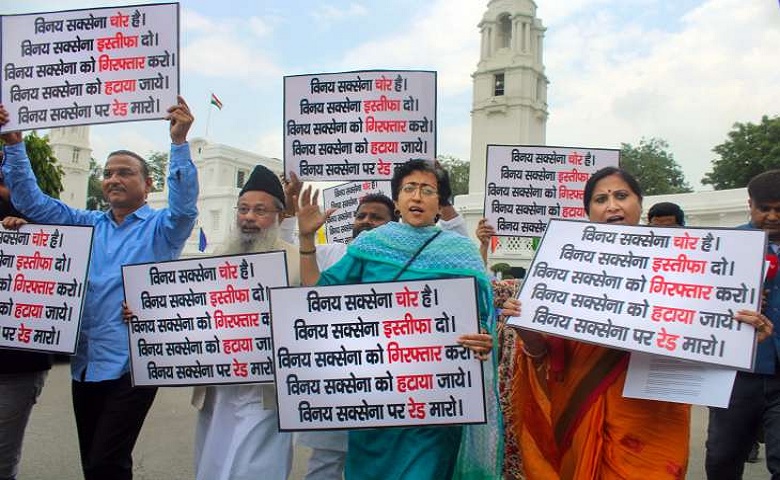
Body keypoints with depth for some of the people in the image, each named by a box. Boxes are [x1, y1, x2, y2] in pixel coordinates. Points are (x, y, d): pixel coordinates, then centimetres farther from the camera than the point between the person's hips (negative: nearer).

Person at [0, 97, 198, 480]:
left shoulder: (161, 229, -1)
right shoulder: (88, 225, 13)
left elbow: (184, 204, -20)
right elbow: (32, 202, 13)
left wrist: (179, 142, -30)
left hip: (133, 366, -6)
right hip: (85, 365, 6)